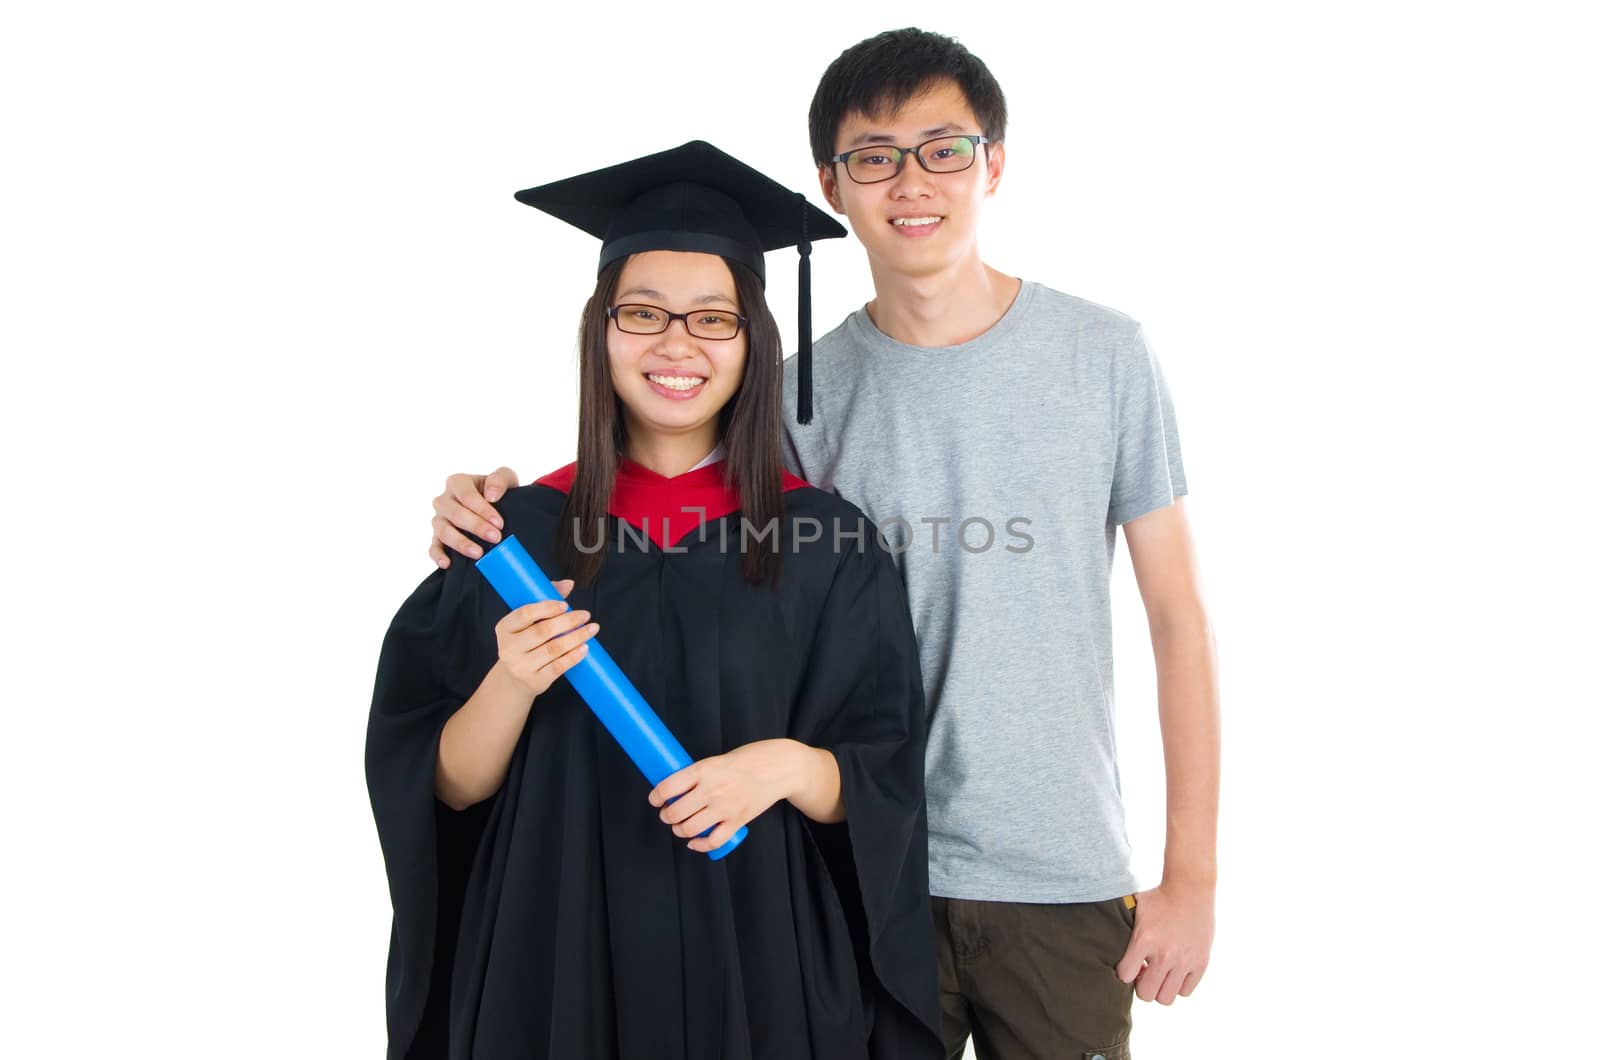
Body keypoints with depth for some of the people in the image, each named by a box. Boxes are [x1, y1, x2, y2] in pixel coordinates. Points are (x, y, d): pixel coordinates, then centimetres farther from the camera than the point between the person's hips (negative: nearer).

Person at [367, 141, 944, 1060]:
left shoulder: (828, 544, -6)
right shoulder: (519, 532, -4)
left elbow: (885, 788, -4)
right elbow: (446, 787, -3)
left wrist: (788, 766, -23)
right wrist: (511, 685, -21)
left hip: (764, 962, 0)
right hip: (556, 961, 1)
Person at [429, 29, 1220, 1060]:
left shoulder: (1104, 356, -5)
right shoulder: (803, 392, -2)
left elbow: (1180, 616, -3)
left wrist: (1193, 876, -4)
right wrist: (512, 517, -12)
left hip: (1063, 884, -1)